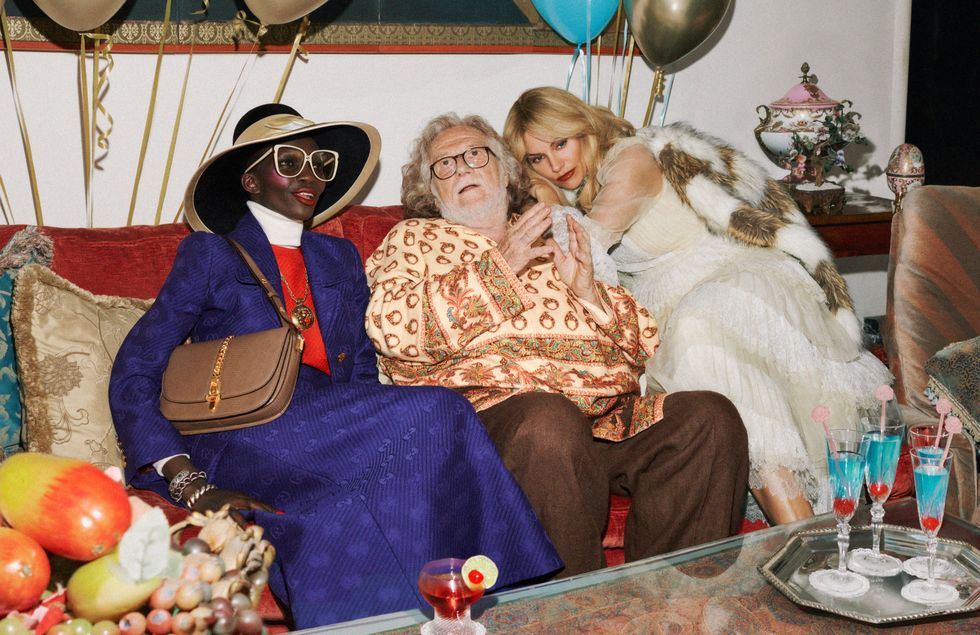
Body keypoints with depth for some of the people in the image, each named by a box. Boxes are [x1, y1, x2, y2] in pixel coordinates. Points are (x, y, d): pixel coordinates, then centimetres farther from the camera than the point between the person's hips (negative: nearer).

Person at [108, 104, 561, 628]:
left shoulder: (340, 260, 22)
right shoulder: (209, 256, 7)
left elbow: (362, 376, 16)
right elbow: (133, 378, -2)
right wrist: (191, 486, -17)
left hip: (331, 443, 5)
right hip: (244, 444, -4)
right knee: (435, 413, -27)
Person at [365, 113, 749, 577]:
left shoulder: (557, 242, 31)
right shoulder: (415, 238, 22)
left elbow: (647, 343, 26)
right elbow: (391, 329, -1)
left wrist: (590, 292, 6)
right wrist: (496, 268, 0)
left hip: (611, 415, 5)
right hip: (495, 409, -4)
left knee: (711, 417, -23)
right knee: (549, 425, -39)